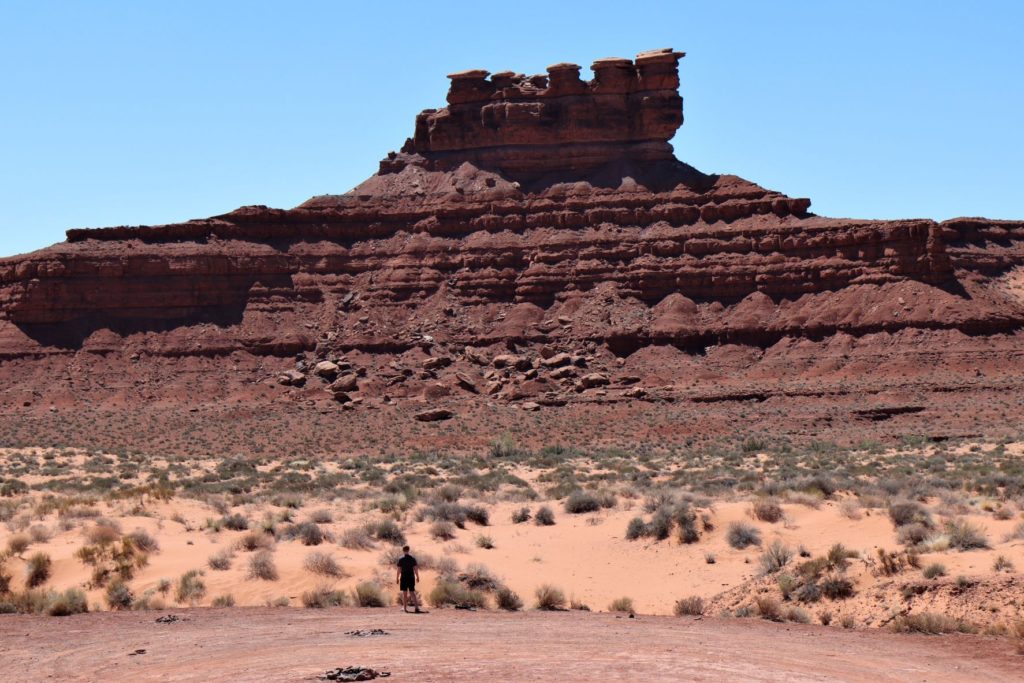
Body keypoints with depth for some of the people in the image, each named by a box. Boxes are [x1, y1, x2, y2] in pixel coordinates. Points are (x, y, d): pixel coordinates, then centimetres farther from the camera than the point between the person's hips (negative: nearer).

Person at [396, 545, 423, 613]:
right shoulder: (413, 559, -1)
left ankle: (405, 608, 12)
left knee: (404, 593, 8)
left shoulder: (401, 559, -6)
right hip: (411, 577, 2)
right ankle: (417, 608, -4)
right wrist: (417, 577, 10)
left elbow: (399, 570, -6)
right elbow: (415, 569, -1)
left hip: (404, 577, -2)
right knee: (412, 593, 6)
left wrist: (397, 578, 3)